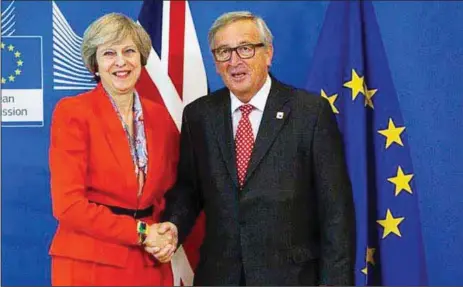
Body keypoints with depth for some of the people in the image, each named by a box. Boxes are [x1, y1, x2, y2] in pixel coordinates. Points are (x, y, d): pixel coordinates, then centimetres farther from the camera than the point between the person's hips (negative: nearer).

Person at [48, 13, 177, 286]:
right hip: (90, 264, -4)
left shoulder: (159, 115, 6)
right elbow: (68, 204, -14)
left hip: (151, 263, 5)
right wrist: (140, 232, -14)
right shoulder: (72, 111, -9)